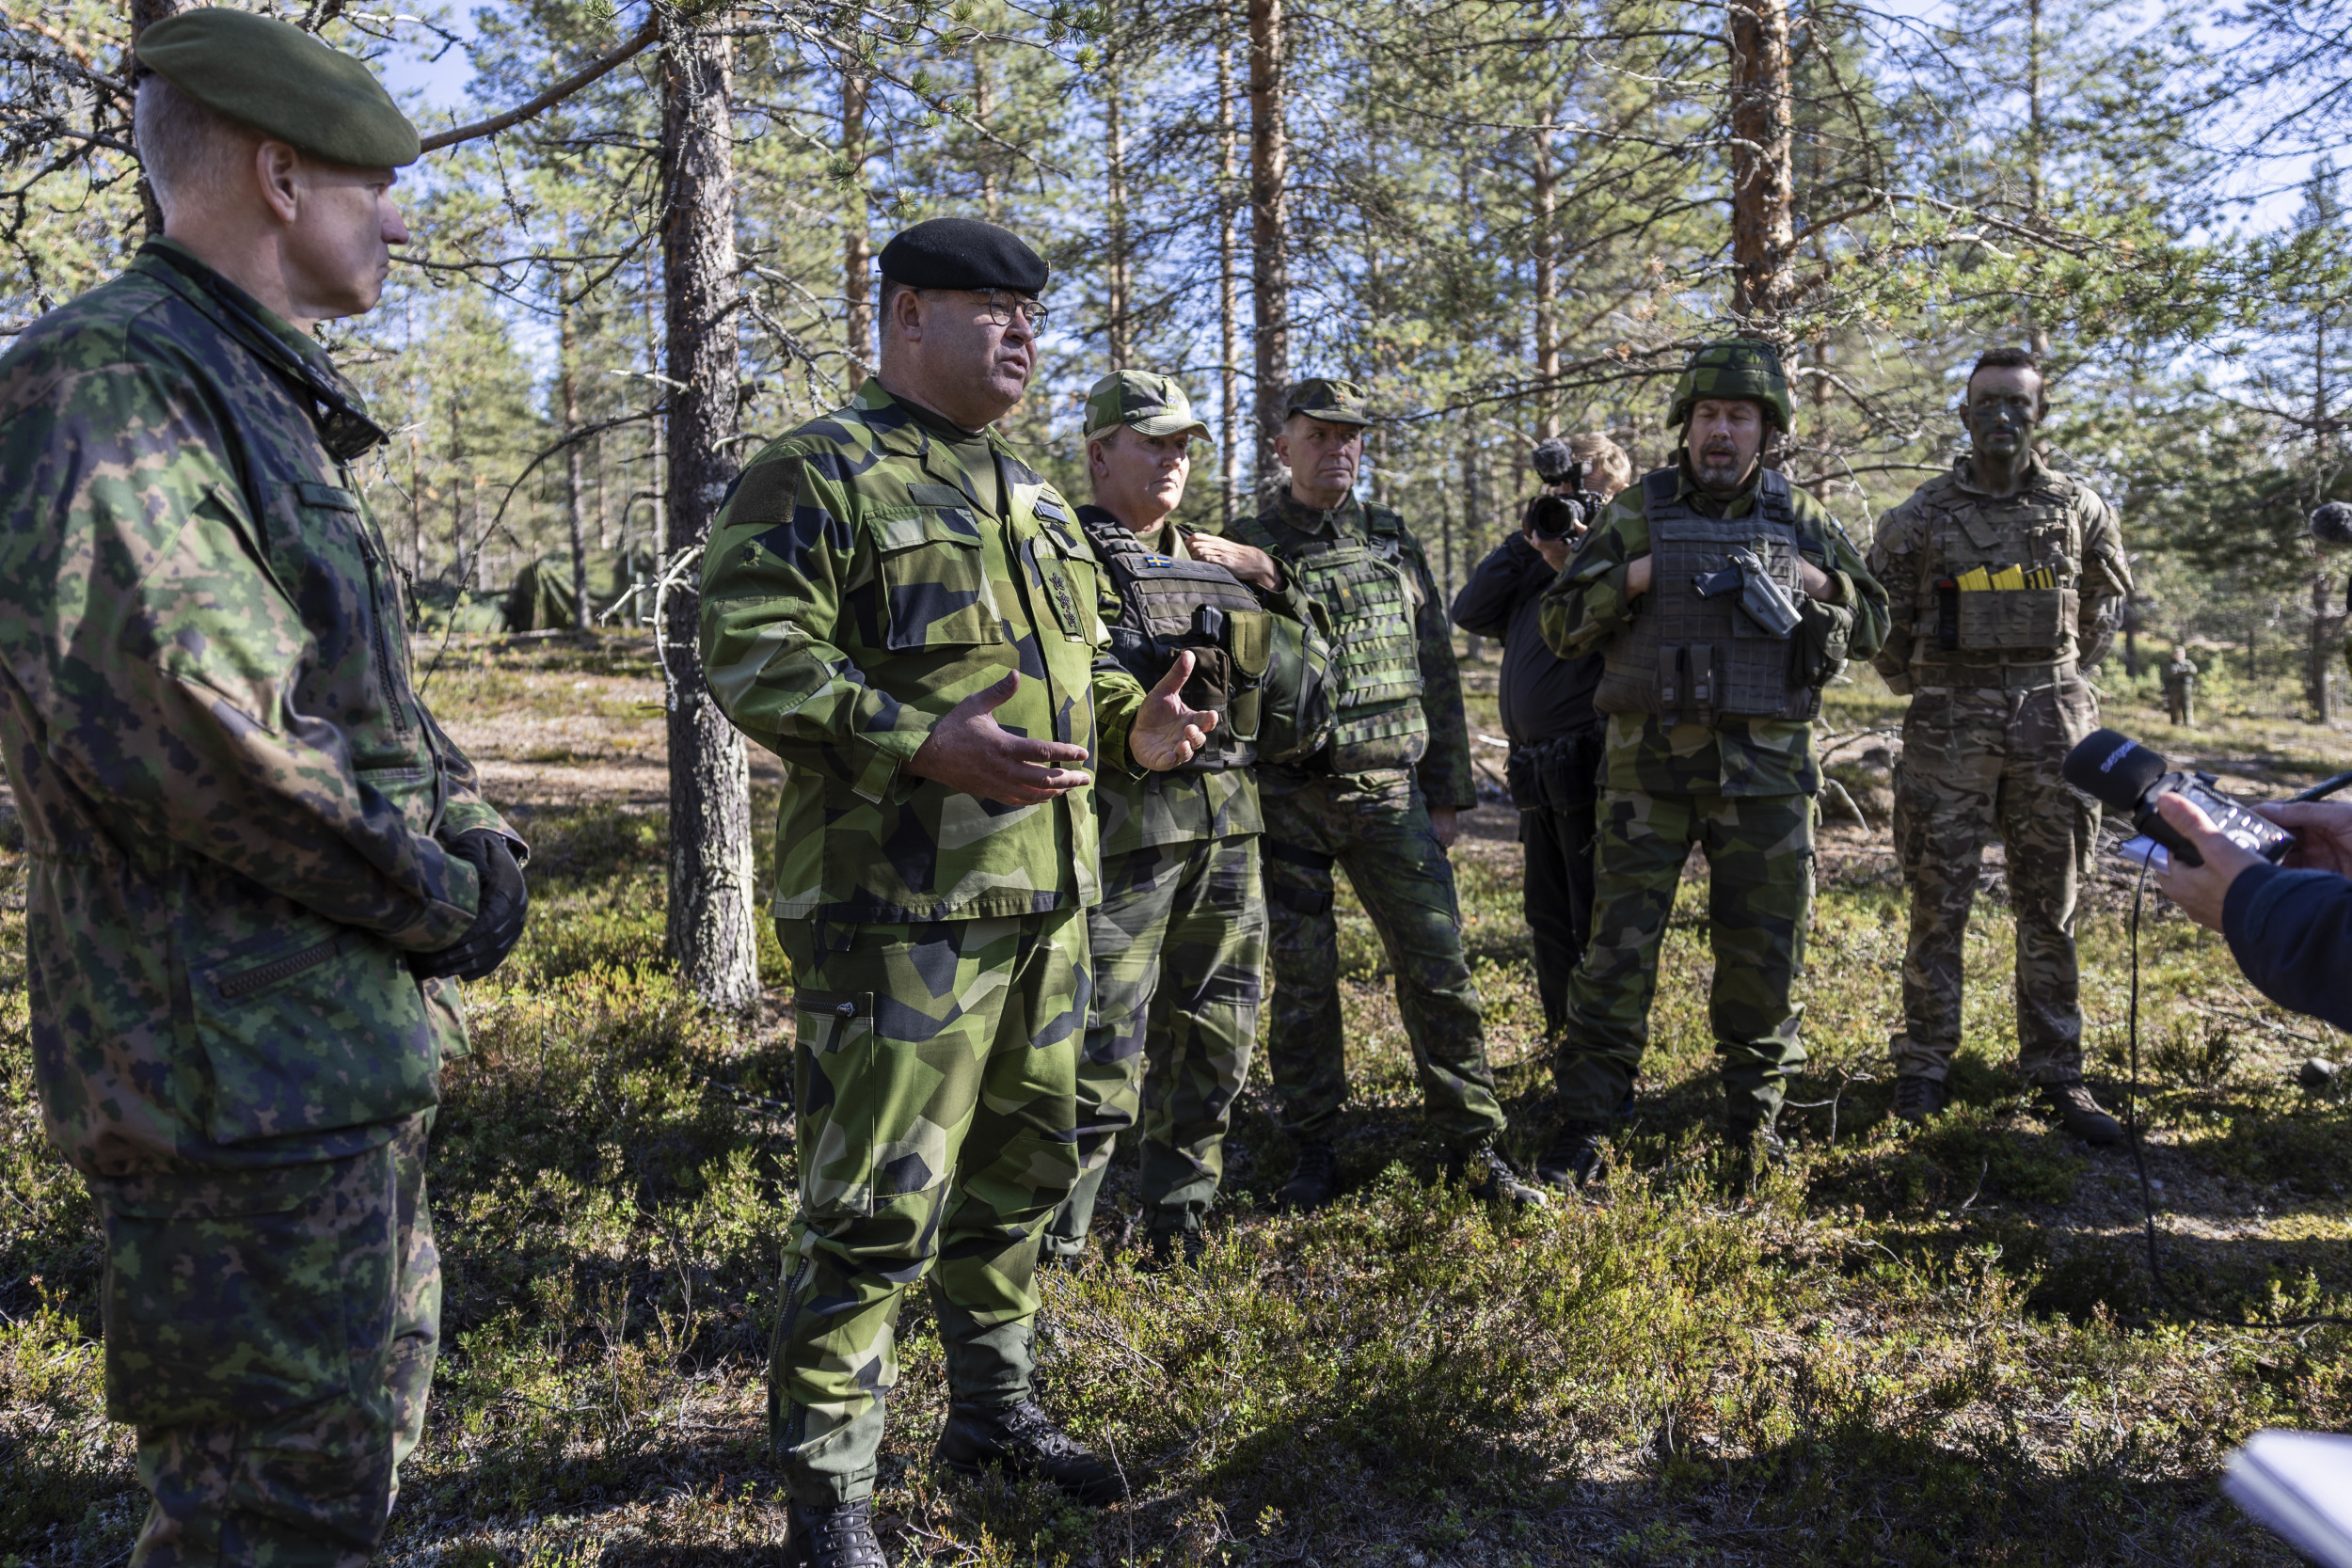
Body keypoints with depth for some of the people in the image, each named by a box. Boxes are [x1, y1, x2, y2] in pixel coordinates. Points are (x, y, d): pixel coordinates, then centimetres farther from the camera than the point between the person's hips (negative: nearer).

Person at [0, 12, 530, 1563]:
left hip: (359, 1043, 10)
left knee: (364, 1437, 23)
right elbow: (168, 716, -29)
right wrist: (434, 904, -17)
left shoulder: (284, 408, 17)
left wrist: (479, 839, 1)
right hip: (246, 1070, -10)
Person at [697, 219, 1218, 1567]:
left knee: (1021, 1164, 18)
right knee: (878, 1202, -4)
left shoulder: (1035, 495, 19)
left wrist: (1134, 720, 4)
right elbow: (752, 655, -16)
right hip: (897, 900, -8)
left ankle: (996, 1408, 37)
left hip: (1047, 894, 8)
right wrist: (926, 743, -28)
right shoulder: (818, 476, -7)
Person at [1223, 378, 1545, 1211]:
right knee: (1301, 981, 5)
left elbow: (1438, 674, 12)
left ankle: (1474, 1144, 11)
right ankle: (1314, 1152, 19)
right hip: (1286, 799, -2)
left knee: (1438, 964, -1)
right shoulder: (1244, 548, 3)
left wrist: (1445, 793, 9)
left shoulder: (1395, 542, 10)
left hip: (1389, 791, 2)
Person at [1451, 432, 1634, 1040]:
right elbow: (1470, 613, 6)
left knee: (1597, 922, -2)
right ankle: (1563, 1041, 30)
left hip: (1590, 769, -7)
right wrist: (1527, 540, 1)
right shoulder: (1537, 558, 18)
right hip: (1536, 778, 8)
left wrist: (1567, 562, -16)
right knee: (1549, 918, 17)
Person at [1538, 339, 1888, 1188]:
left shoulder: (1803, 521, 10)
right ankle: (1584, 1123, 5)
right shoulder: (1635, 513, 5)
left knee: (1764, 944, 7)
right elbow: (1560, 622, 5)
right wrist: (1632, 579, -11)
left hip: (1764, 766, 2)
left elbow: (1871, 626, 16)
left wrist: (1816, 584, -3)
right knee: (1621, 937, -3)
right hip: (1649, 759, -2)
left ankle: (1756, 1113, 24)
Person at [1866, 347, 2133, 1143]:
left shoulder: (2079, 507, 6)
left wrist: (2065, 675, 16)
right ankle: (1923, 1069, 12)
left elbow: (2107, 595, 21)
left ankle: (2057, 1073, 17)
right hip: (1951, 725, -2)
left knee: (2051, 907, 7)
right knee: (1939, 904, 2)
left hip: (2051, 718, 2)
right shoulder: (1921, 516, 0)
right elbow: (1881, 614, 10)